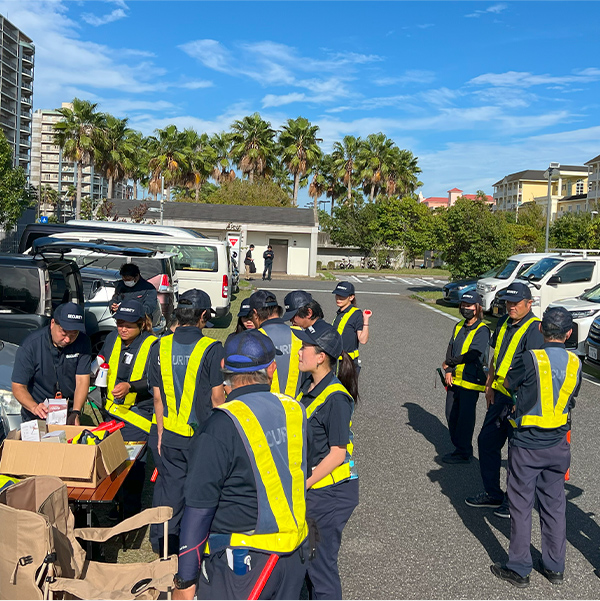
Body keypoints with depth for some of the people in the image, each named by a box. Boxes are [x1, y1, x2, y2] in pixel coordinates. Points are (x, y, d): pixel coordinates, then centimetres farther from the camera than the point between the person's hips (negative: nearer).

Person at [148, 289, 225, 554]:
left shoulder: (160, 347, 0)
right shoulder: (211, 348, -12)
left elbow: (157, 396, 5)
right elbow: (217, 396, -10)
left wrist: (161, 432, 14)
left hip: (171, 434, 4)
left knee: (169, 486, 16)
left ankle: (162, 543, 27)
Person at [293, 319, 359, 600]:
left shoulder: (335, 398, -21)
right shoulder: (309, 387, 5)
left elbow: (337, 454, -19)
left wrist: (302, 485, -17)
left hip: (330, 492, -8)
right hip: (309, 486, 8)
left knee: (320, 561, 3)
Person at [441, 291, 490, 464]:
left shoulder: (482, 330, -11)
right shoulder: (459, 326, 12)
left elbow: (472, 355, -20)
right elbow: (451, 348, 10)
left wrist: (449, 363, -11)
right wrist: (449, 371, -4)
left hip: (470, 381, -7)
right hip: (455, 379, 7)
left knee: (465, 417, -1)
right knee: (451, 415, 11)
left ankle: (463, 452, 11)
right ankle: (458, 447, 25)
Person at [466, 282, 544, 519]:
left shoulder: (534, 328, -16)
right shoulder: (504, 322, 11)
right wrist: (490, 386, 18)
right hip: (499, 394, 9)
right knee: (487, 441, 15)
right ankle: (492, 494, 30)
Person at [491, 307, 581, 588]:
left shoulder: (532, 359, -19)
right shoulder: (575, 363, -2)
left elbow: (508, 383, -3)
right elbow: (570, 399, 11)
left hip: (526, 445, -5)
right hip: (558, 445, 5)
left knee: (521, 506, 7)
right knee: (554, 505, 17)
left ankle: (519, 569, 17)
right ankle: (555, 567, 29)